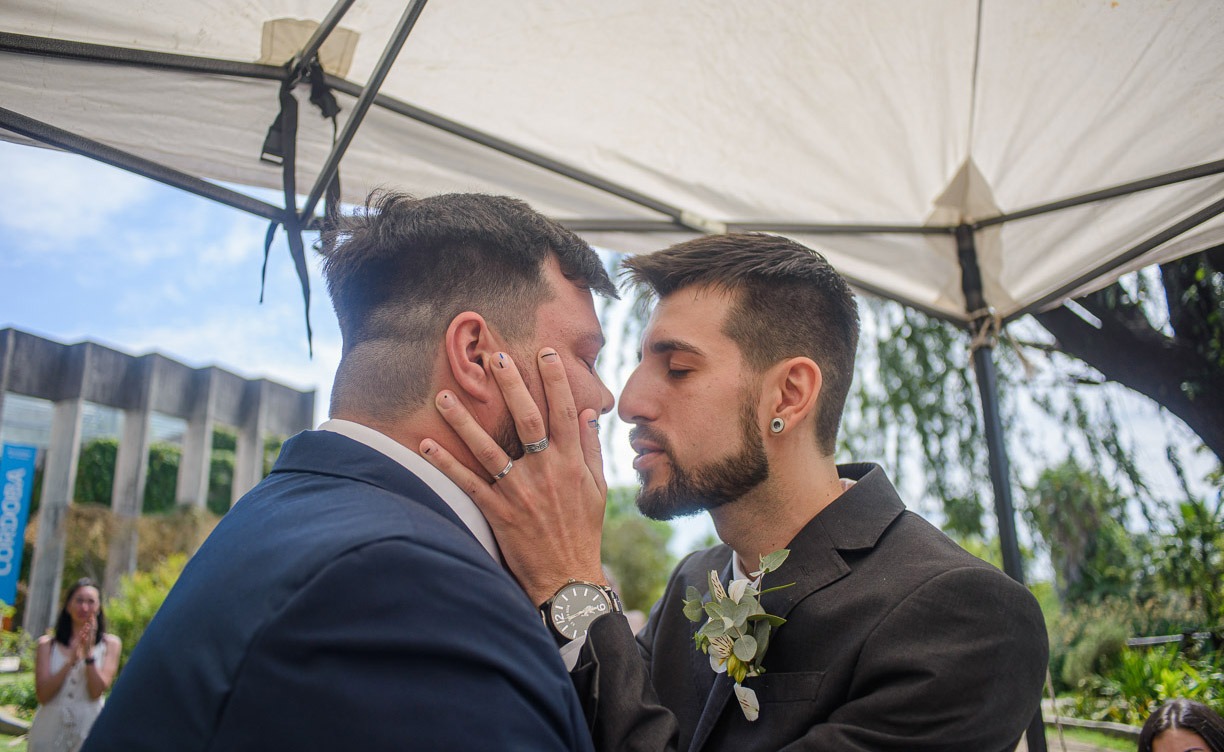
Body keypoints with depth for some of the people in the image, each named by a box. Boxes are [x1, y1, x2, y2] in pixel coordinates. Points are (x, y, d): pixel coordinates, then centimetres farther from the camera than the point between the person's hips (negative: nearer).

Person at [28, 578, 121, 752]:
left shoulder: (110, 644, 0)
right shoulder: (47, 644, 3)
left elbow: (96, 691, -8)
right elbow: (42, 695, -6)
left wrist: (89, 652, -17)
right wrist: (71, 660, -17)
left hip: (87, 731, -1)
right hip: (49, 730, 1)